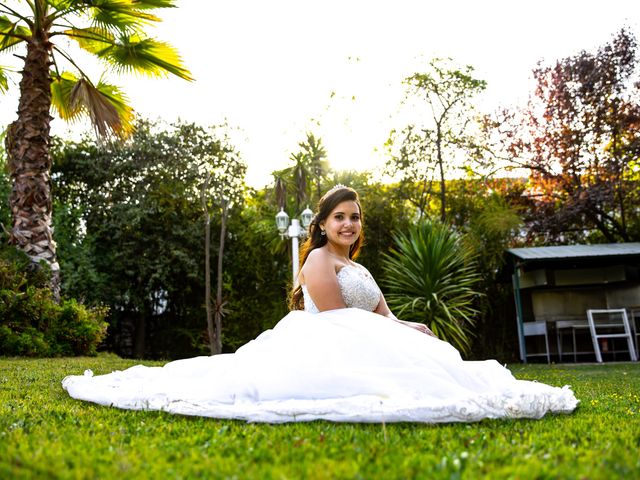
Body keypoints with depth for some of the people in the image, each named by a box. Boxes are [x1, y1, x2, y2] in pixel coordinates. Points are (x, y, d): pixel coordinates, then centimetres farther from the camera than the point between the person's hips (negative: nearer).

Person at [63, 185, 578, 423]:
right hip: (326, 348, -12)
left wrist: (409, 330, -6)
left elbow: (385, 319, 17)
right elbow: (336, 317, -13)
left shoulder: (358, 269, 26)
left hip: (360, 348, 12)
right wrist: (406, 331, -7)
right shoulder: (319, 259, -4)